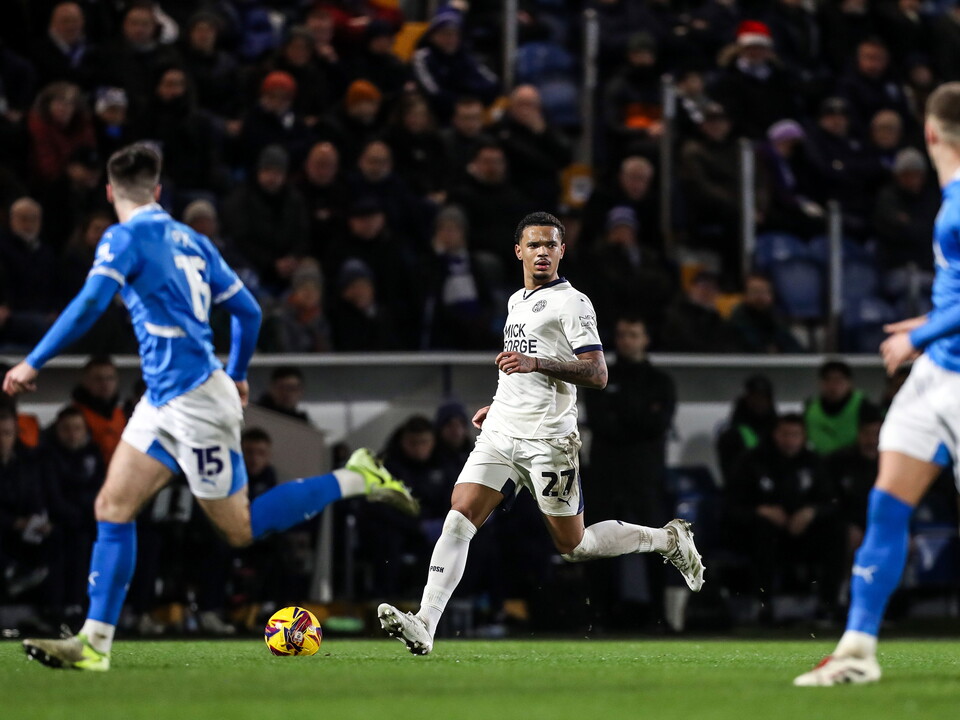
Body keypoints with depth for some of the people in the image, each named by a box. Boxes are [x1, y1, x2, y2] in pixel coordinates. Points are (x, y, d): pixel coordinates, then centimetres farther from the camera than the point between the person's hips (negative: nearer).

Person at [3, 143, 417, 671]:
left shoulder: (126, 237, -11)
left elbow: (90, 304, -24)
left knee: (240, 529, 1)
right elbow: (247, 311, 16)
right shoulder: (190, 240, 13)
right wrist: (237, 376, 30)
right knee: (113, 509, 4)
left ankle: (356, 479, 7)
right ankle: (94, 643, 0)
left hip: (194, 400, -9)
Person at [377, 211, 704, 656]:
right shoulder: (517, 301, 19)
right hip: (500, 435, 7)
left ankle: (668, 540, 24)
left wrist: (536, 363, -24)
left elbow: (597, 375, -14)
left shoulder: (571, 303, -6)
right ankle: (424, 627, -18)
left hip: (547, 441, -7)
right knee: (458, 519, -11)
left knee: (573, 545, 3)